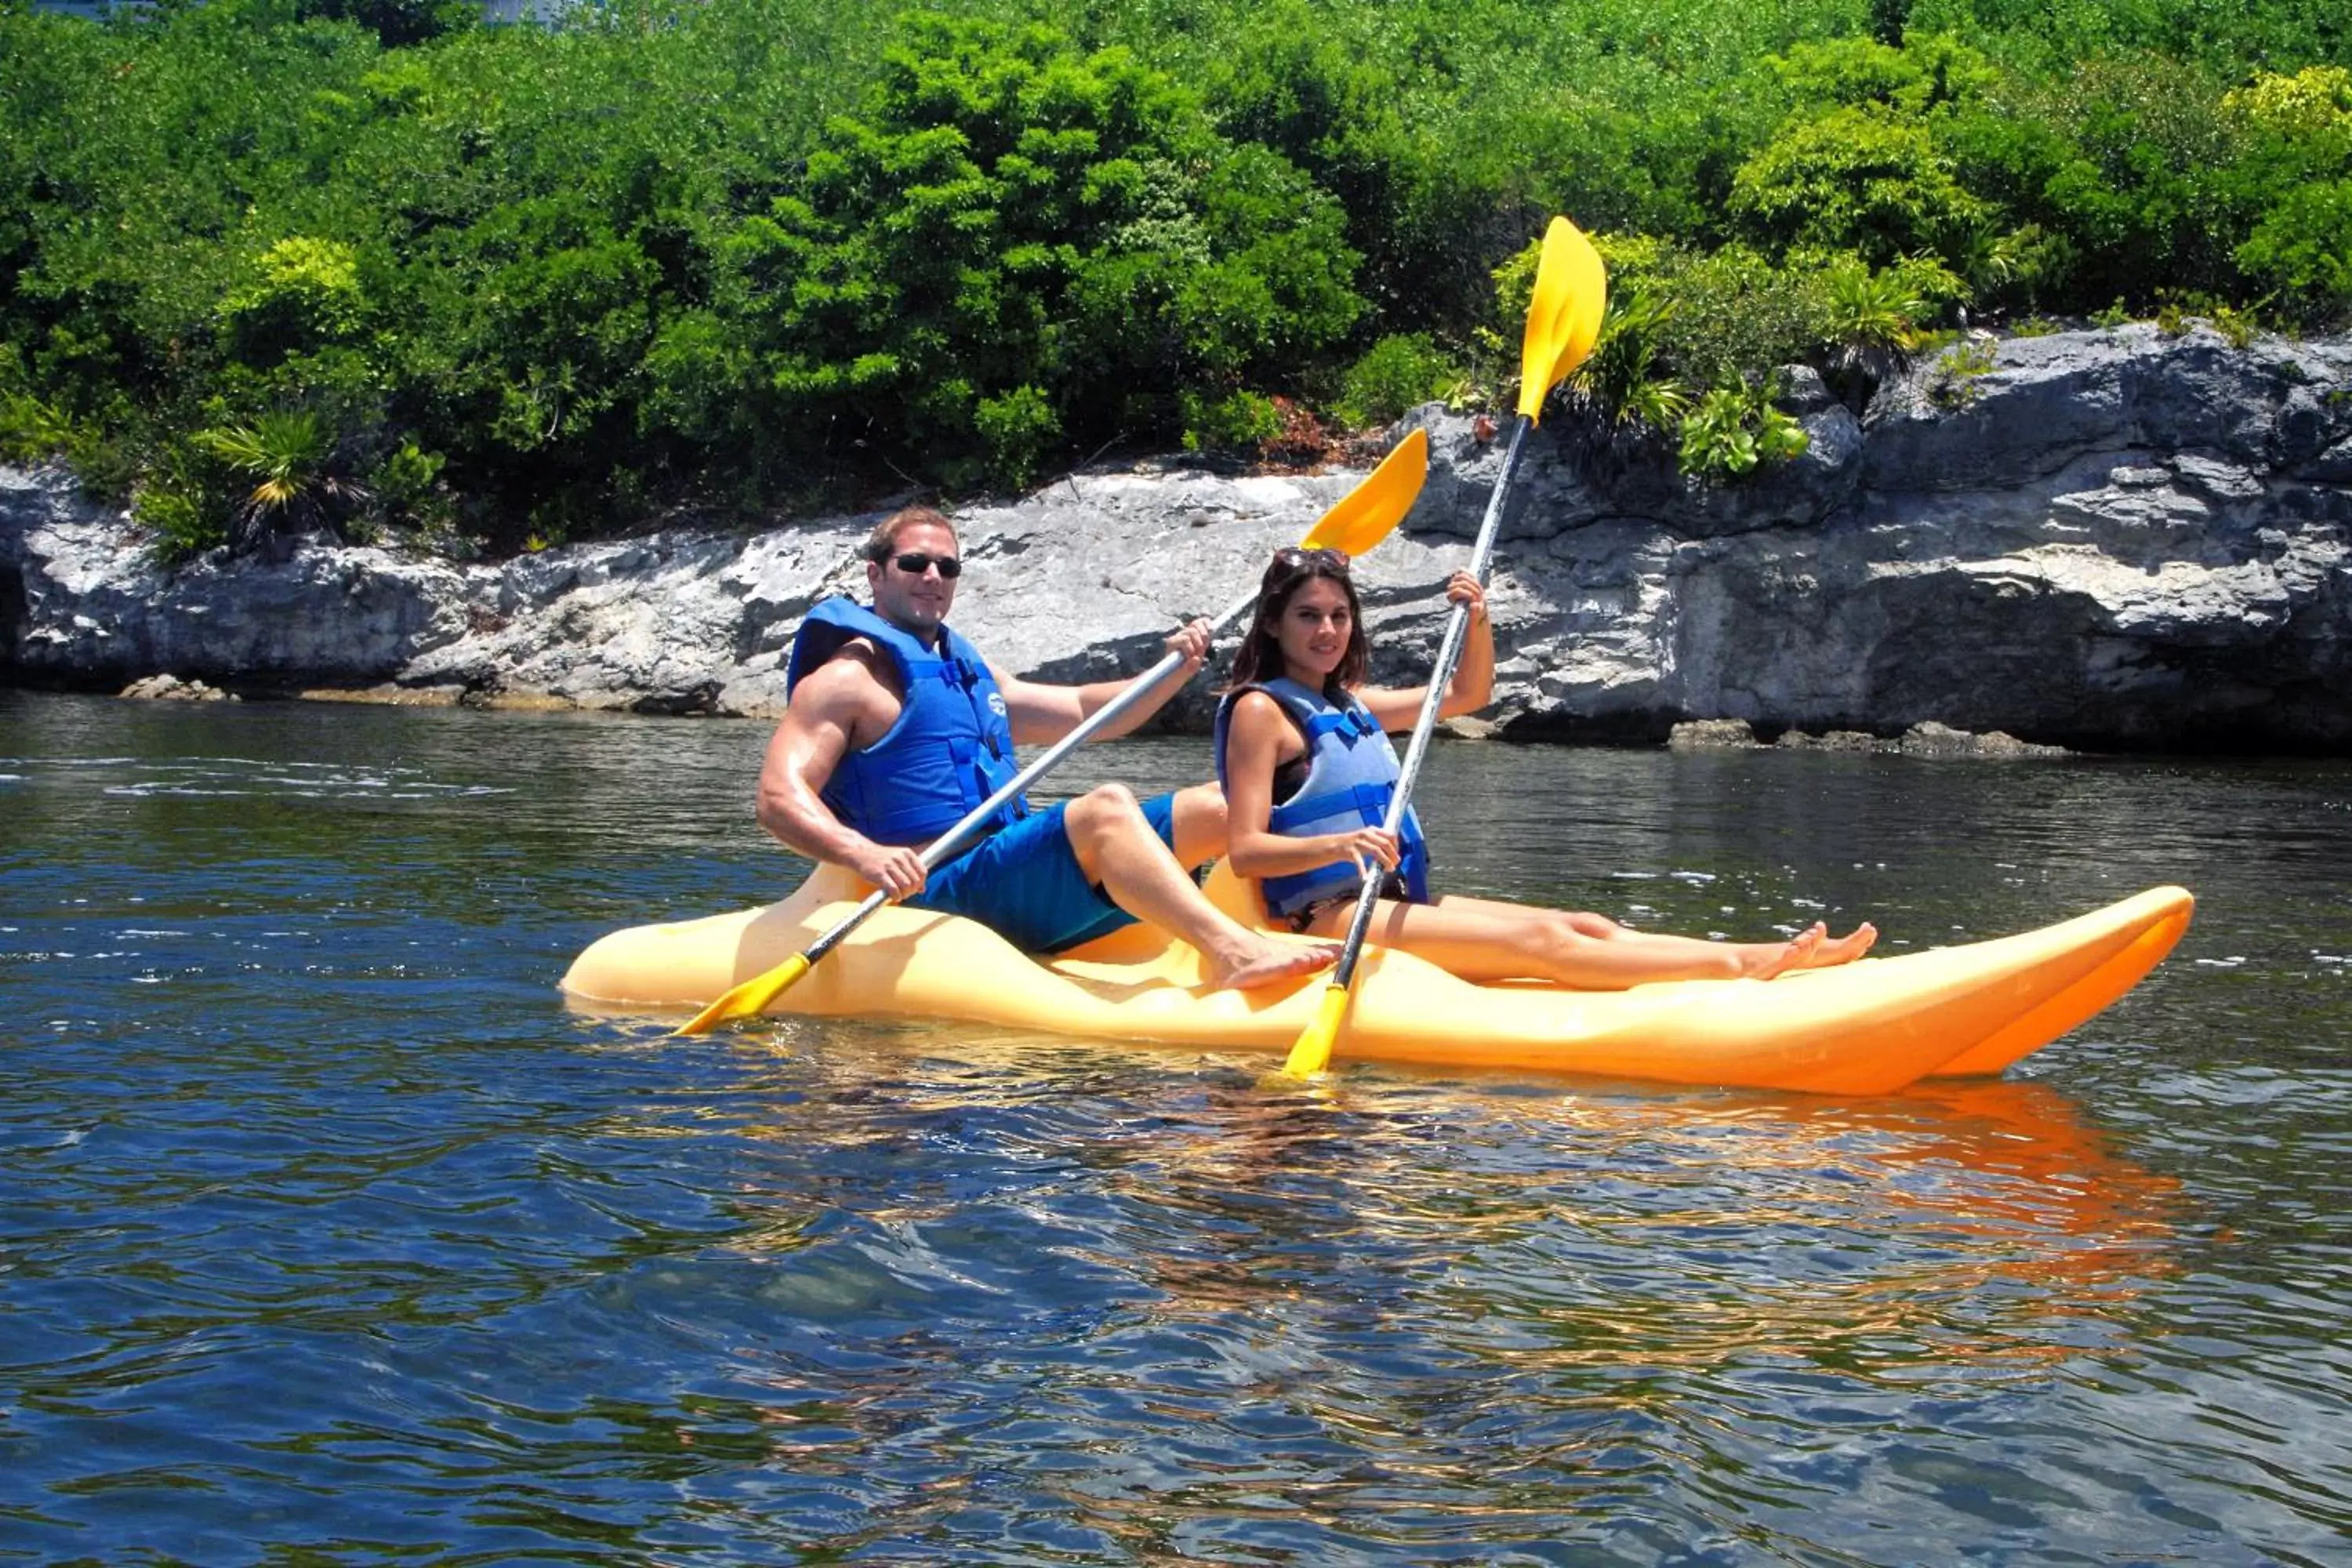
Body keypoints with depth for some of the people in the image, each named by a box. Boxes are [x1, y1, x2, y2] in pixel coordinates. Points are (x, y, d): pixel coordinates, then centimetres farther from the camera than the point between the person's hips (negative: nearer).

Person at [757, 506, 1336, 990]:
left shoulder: (965, 670, 26)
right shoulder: (849, 677, 0)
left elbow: (1085, 713, 30)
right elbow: (779, 798, -13)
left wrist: (1175, 670, 13)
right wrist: (863, 854, -32)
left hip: (1018, 874, 9)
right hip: (939, 889, -9)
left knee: (1223, 806, -3)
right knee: (1105, 808, -33)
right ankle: (1232, 951, -50)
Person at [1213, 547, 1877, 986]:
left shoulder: (1348, 703, 19)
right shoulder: (1260, 709, -6)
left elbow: (1467, 694, 29)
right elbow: (1245, 851, -16)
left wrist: (1478, 623, 9)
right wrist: (1340, 845, -32)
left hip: (1396, 901, 9)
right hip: (1326, 915, -9)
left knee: (1586, 928, -5)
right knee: (1537, 941, -22)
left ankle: (1776, 958, -15)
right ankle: (1739, 963, -31)